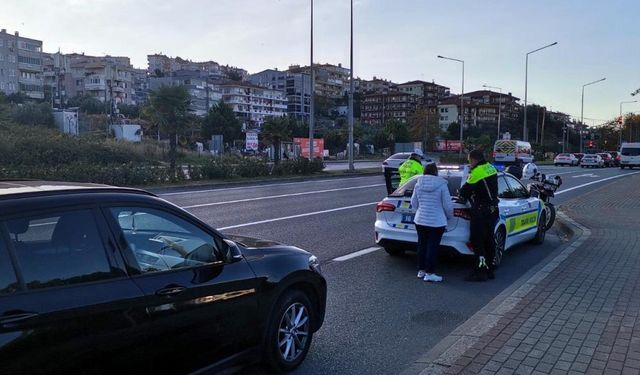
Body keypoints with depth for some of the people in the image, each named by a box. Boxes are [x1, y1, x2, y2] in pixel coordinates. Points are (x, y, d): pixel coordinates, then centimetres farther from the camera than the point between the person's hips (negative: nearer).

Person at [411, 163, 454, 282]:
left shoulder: (418, 184, 1)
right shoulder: (441, 185, -11)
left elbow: (413, 203, 8)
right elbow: (447, 205, -8)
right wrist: (450, 217, 11)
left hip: (420, 220, 4)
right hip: (437, 222, -4)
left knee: (422, 245, 14)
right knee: (433, 247, 1)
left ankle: (421, 270, 22)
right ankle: (429, 273, 3)